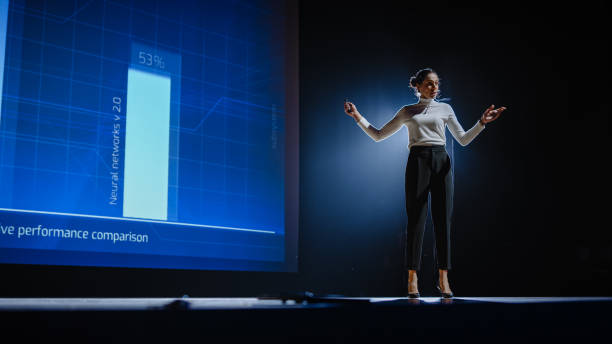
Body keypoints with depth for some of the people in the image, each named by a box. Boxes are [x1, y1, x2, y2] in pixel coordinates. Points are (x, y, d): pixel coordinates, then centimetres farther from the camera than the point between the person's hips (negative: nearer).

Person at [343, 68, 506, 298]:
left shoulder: (445, 109, 15)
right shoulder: (407, 112, 13)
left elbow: (463, 140, 13)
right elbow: (378, 135, 15)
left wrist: (482, 122, 1)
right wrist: (358, 117, 6)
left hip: (441, 161, 1)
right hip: (417, 161, -1)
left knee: (443, 220, -2)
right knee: (415, 220, -4)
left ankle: (443, 279, 3)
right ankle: (412, 278, 1)